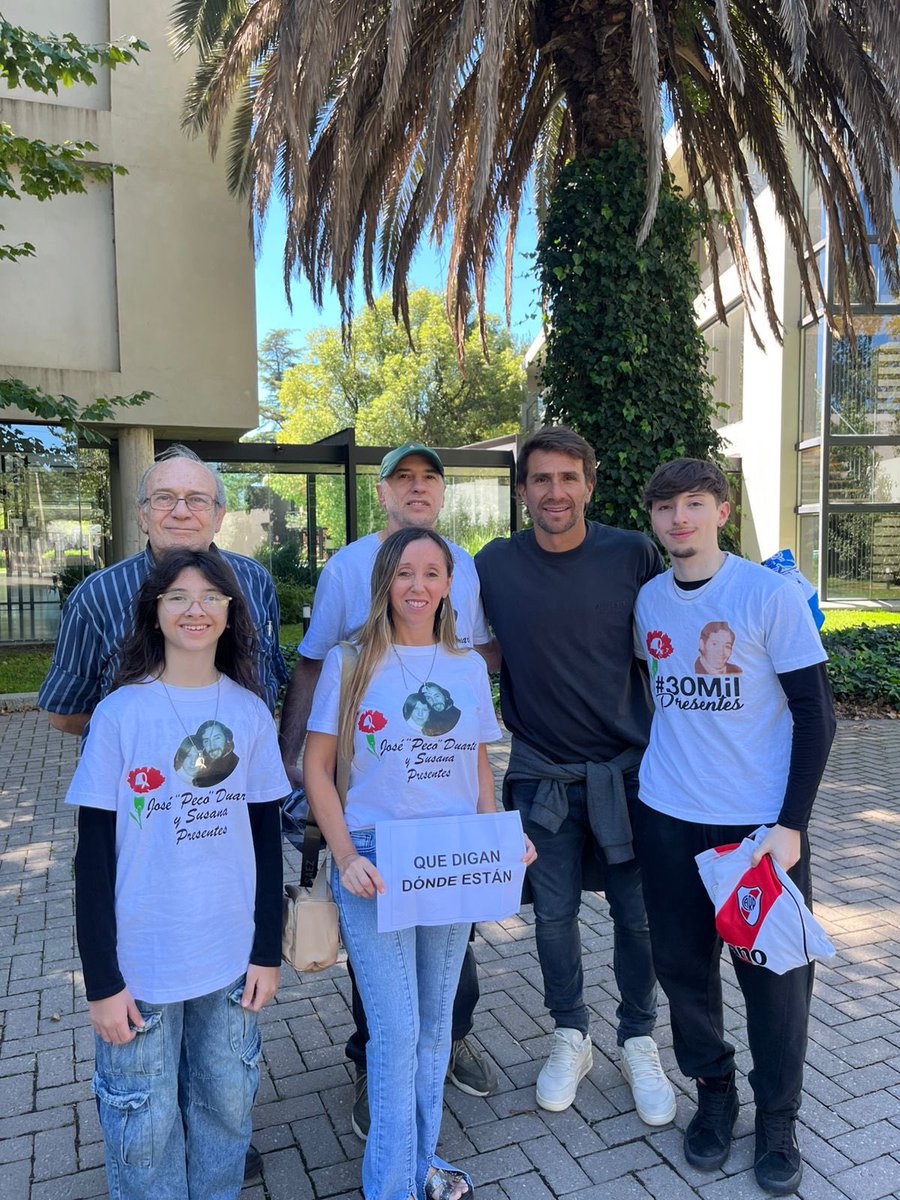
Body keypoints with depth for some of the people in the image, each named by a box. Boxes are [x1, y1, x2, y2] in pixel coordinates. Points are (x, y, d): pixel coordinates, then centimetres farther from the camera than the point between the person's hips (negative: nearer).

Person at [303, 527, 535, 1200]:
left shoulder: (468, 666, 5)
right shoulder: (350, 662, -6)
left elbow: (479, 767, 12)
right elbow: (317, 769, -3)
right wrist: (345, 858, -13)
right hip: (375, 862, -3)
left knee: (435, 1023, 17)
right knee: (396, 1030, 1)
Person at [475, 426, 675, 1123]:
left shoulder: (634, 555, -7)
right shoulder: (494, 565, -5)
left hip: (626, 766, 0)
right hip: (541, 773, 1)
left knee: (637, 913, 9)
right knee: (554, 914, 13)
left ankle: (639, 1043, 34)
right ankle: (571, 1038, 37)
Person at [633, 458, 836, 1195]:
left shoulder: (772, 594, -10)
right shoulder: (648, 600, 3)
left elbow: (815, 714, -9)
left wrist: (790, 824, -13)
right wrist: (653, 771, 12)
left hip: (762, 821, -3)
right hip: (668, 817, 4)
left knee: (774, 973, 7)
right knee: (684, 964, 12)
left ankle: (778, 1120, 31)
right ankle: (714, 1093, 37)